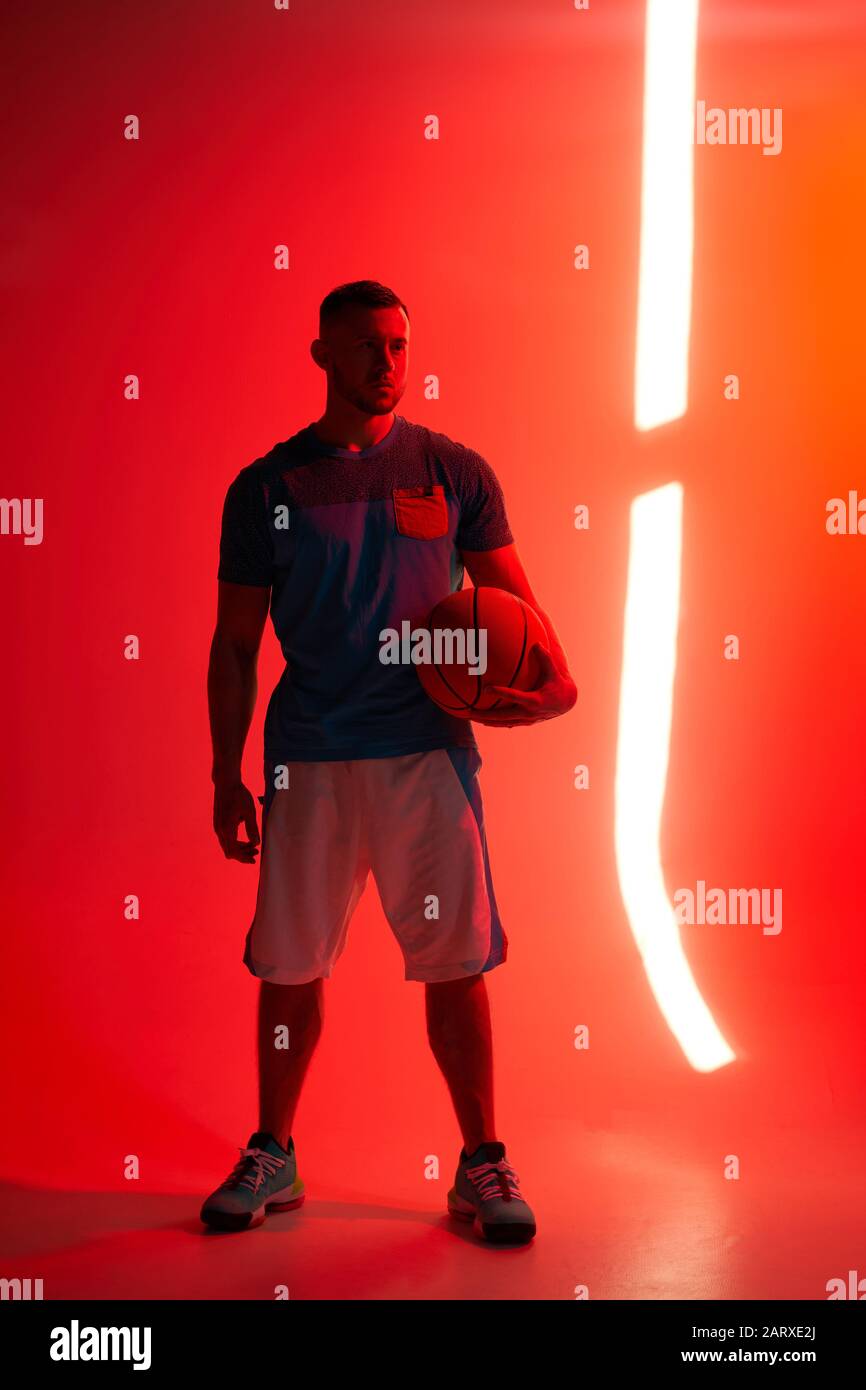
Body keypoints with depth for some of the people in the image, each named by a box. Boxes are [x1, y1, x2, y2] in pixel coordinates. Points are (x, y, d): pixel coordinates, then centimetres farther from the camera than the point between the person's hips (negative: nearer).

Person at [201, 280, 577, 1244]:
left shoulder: (455, 473, 7)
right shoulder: (267, 487, 6)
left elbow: (513, 601, 9)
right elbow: (234, 645, 8)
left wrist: (552, 677, -11)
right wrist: (227, 777, 4)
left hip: (429, 750, 0)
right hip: (308, 761, 1)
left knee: (455, 961, 1)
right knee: (288, 964, 7)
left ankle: (482, 1163, 16)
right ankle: (272, 1156, 25)